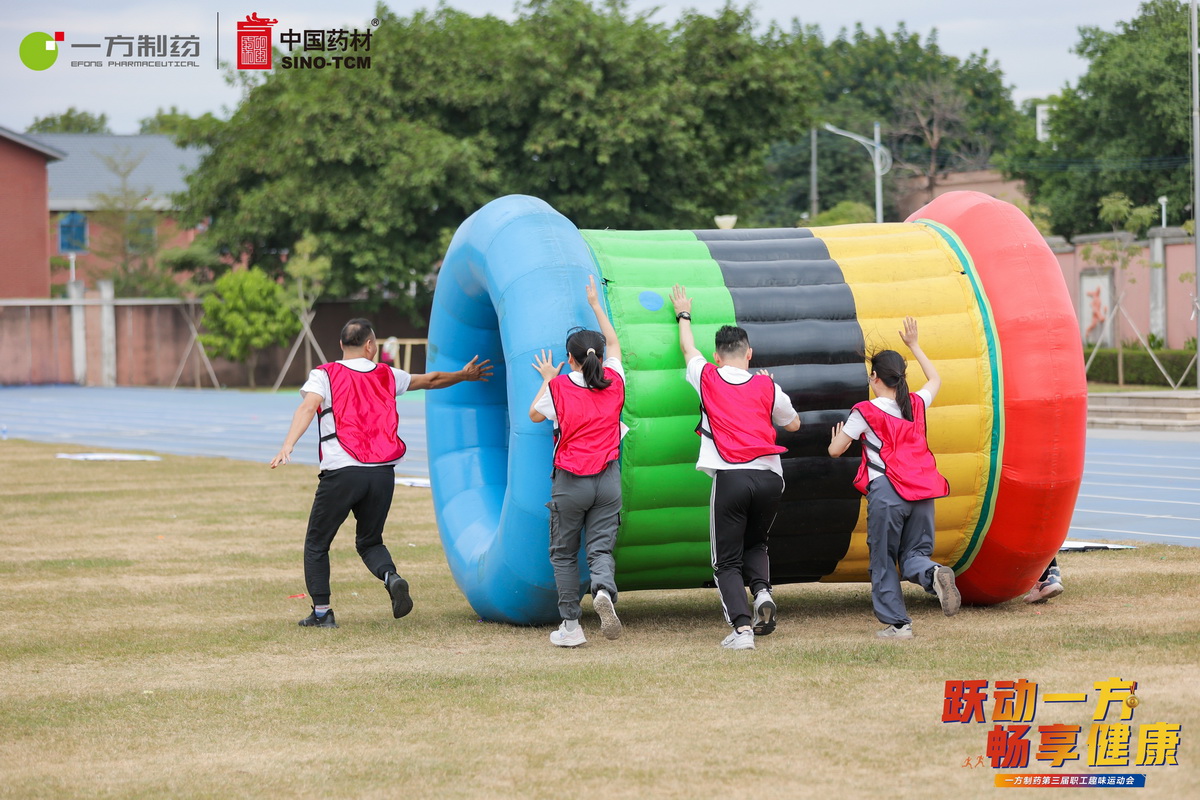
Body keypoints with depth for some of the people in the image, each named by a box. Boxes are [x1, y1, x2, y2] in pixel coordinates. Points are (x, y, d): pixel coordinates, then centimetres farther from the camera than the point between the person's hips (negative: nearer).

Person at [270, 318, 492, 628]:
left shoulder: (324, 375, 5)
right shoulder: (386, 376, 16)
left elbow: (307, 407, -14)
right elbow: (430, 380, 32)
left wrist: (287, 446, -26)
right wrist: (463, 376, 50)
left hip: (341, 473, -3)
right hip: (382, 474, 4)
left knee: (316, 544, 11)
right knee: (369, 541, 20)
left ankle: (321, 611, 6)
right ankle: (391, 576, -10)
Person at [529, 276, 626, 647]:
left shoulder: (559, 387, -9)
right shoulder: (614, 382, 1)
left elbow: (534, 414, 10)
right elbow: (614, 343, 20)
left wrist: (547, 380, 21)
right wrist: (595, 304, 29)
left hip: (570, 482, -2)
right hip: (608, 480, 2)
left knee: (563, 553, 10)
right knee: (601, 548, 4)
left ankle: (570, 624, 7)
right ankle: (604, 590, -28)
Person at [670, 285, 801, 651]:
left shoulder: (707, 379, 9)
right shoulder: (767, 387, 11)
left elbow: (688, 349, 30)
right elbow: (793, 423, 26)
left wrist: (683, 314, 47)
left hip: (730, 478, -2)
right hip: (769, 477, 2)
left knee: (728, 561, 2)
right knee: (755, 545, 24)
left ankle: (742, 627, -16)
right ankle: (762, 591, -4)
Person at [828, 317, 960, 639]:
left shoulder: (865, 413, -4)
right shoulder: (916, 405, 9)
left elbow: (834, 450, 3)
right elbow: (935, 379, 32)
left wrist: (837, 437, 26)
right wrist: (913, 345, 38)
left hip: (886, 492, -4)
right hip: (922, 492, 4)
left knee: (882, 562, 8)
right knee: (913, 555, 10)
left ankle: (897, 623, 5)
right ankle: (934, 574, -25)